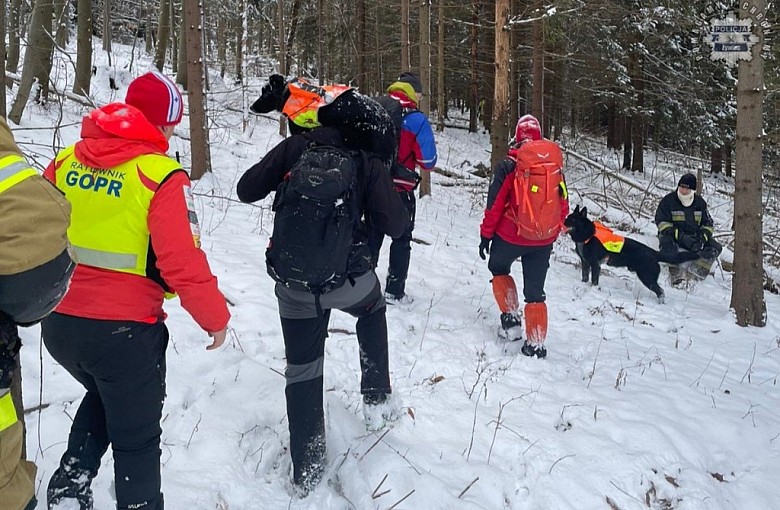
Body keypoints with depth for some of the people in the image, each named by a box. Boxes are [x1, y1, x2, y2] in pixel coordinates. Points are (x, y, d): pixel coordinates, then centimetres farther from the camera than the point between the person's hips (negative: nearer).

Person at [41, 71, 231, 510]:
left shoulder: (67, 159, 2)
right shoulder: (162, 176, -15)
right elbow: (183, 263, -18)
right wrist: (216, 317, -4)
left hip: (58, 322, 6)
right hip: (124, 329, -6)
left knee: (104, 395, 34)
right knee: (136, 438, 15)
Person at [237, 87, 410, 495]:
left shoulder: (297, 146, -1)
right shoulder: (369, 163, -4)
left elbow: (246, 190, 1)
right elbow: (395, 226, -2)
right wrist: (391, 196, 17)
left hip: (293, 285, 1)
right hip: (348, 279, -1)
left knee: (302, 370, 15)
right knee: (373, 310, 34)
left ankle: (306, 469, 21)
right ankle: (376, 399, 29)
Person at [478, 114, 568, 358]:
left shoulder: (509, 165, -12)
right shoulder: (556, 163, 0)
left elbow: (495, 204, -10)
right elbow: (563, 204, 7)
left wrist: (486, 234, 2)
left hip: (511, 235, -3)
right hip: (545, 240, 3)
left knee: (499, 268, 27)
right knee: (535, 291, 13)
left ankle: (511, 316, 17)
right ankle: (536, 343, 13)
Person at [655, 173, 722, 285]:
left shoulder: (700, 202, 5)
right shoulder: (668, 200, -7)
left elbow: (708, 224, 10)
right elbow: (662, 223, -15)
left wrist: (702, 238, -13)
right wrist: (681, 237, -27)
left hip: (694, 237, 4)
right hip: (672, 235, -4)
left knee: (715, 247, -17)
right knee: (666, 242, -38)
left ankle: (697, 271, -34)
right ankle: (677, 274, -45)